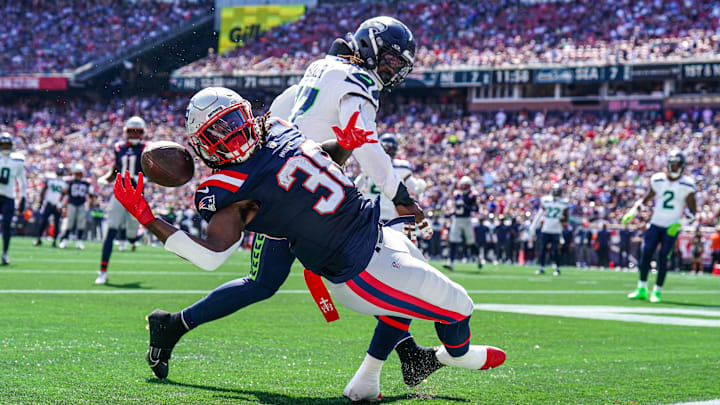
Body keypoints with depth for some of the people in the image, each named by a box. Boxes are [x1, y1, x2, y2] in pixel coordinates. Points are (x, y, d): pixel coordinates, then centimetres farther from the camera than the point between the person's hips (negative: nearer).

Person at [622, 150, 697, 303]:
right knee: (646, 254, -2)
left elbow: (692, 210, -4)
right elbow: (646, 199, 15)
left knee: (663, 257, -8)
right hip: (656, 223, 3)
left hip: (672, 227, -3)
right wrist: (632, 212, 5)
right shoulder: (657, 180, 1)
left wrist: (679, 223, -18)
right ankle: (642, 290, 7)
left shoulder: (687, 185, -8)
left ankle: (657, 292, 3)